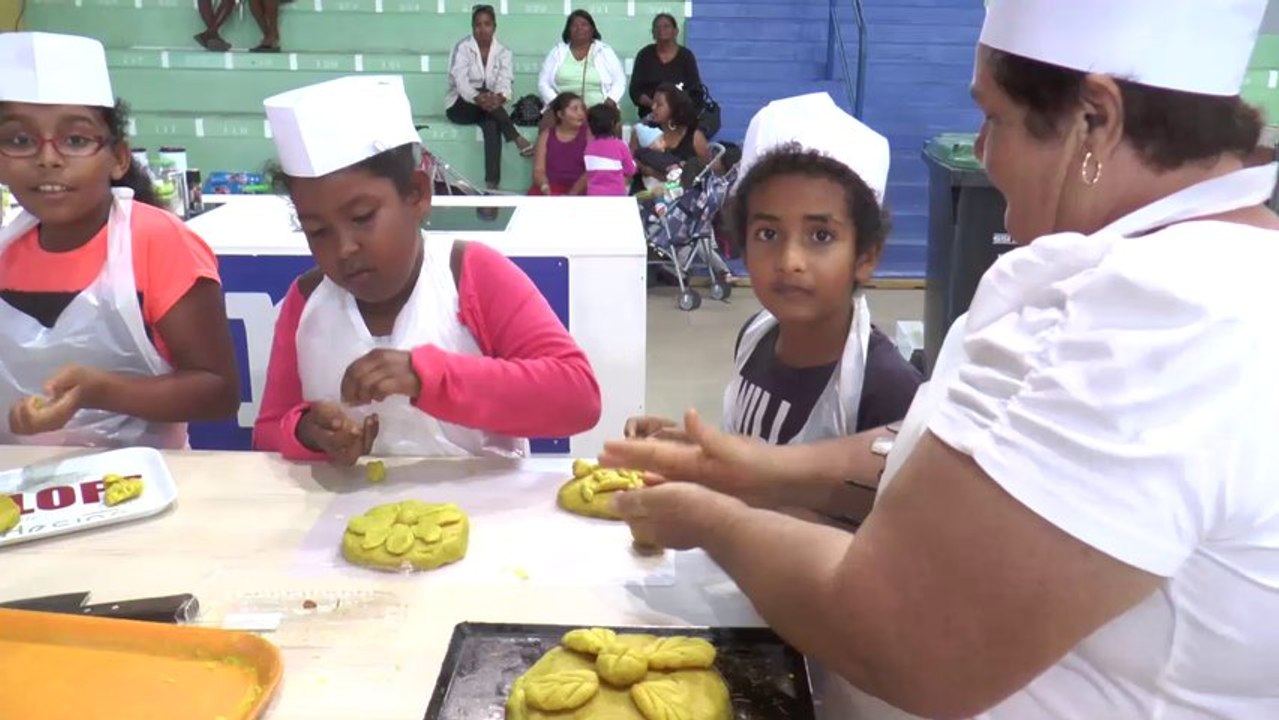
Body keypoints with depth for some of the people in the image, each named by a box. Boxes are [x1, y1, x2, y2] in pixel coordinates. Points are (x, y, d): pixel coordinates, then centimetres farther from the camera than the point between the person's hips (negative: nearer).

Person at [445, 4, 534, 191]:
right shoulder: (462, 47, -7)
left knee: (492, 124, -34)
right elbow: (461, 81, -21)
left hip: (489, 106, 1)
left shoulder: (503, 52, 2)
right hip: (460, 106, -1)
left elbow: (505, 81, -15)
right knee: (484, 92, -34)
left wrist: (499, 98, -40)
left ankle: (492, 185, -43)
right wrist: (478, 98, -42)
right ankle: (517, 138, -39)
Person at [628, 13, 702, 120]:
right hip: (650, 115, 1)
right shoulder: (645, 55, 7)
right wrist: (653, 104, -14)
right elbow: (635, 90, 4)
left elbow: (696, 89, 2)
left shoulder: (686, 56, 7)